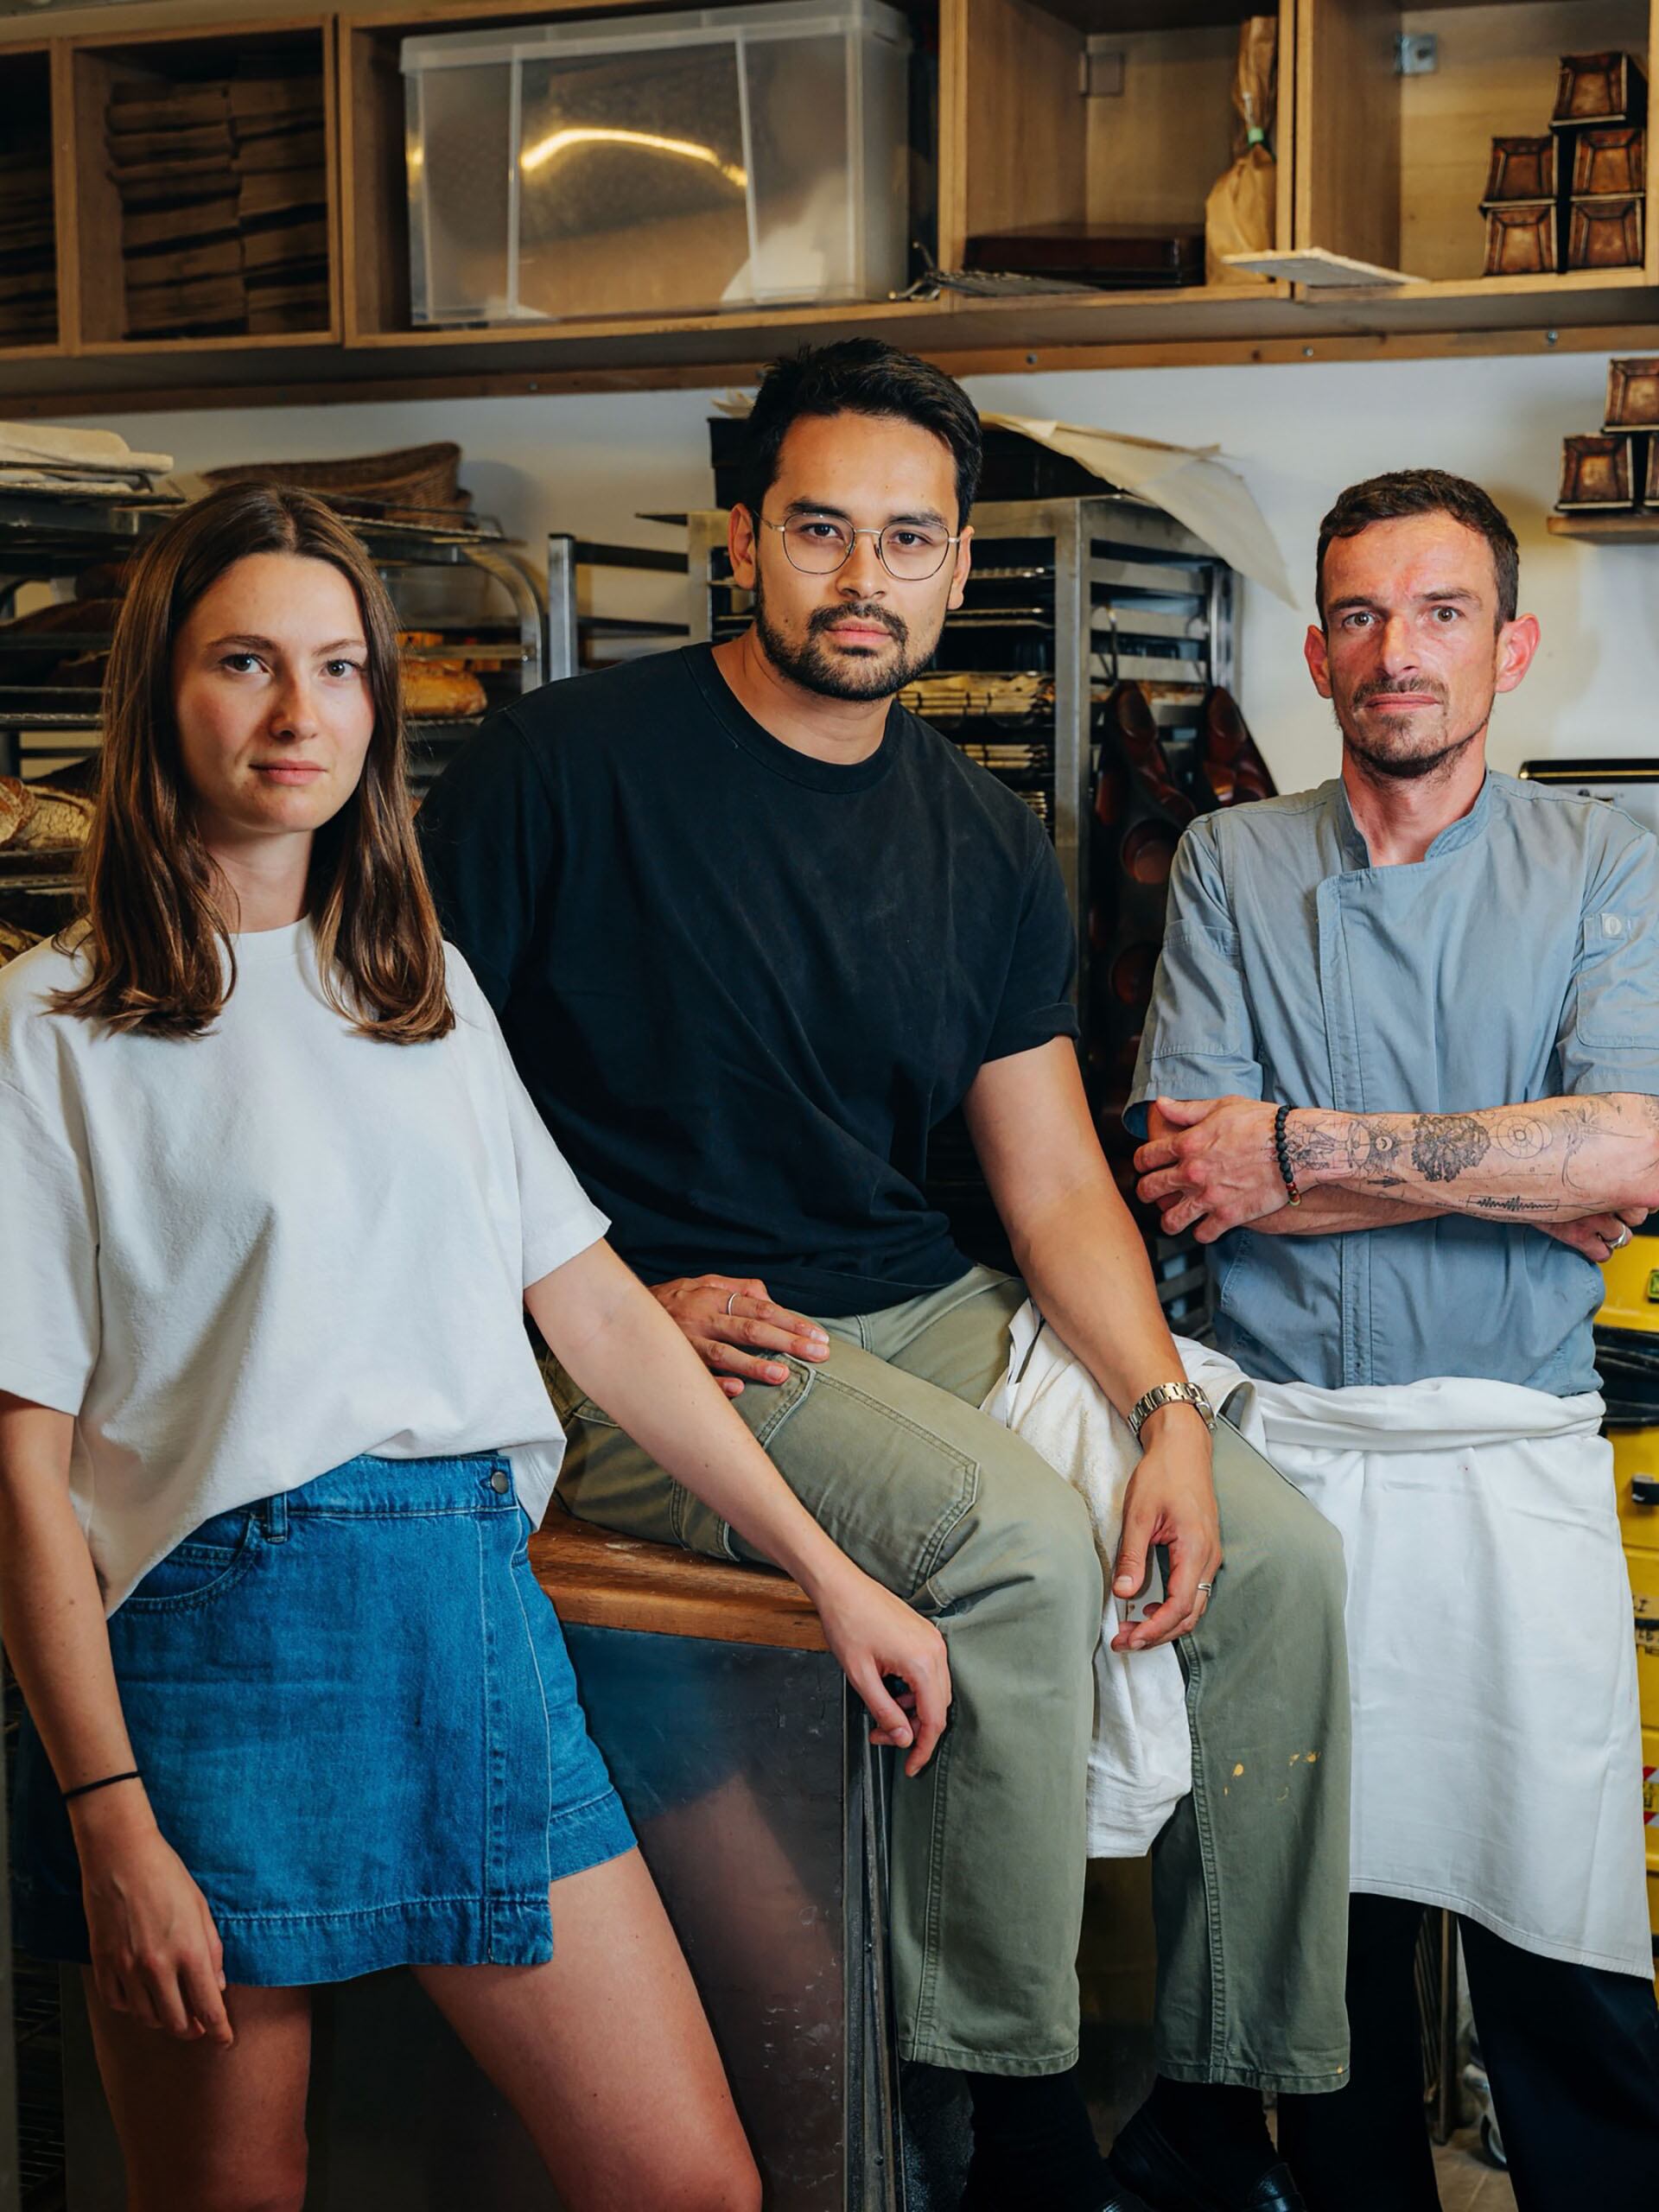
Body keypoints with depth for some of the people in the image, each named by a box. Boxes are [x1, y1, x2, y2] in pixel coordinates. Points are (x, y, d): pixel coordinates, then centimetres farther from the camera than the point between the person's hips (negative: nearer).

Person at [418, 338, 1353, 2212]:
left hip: (923, 1318, 7)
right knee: (1017, 1540, -30)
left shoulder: (988, 848, 10)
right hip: (644, 1345, -6)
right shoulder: (562, 767, -6)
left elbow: (1056, 1183, 9)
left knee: (1278, 1557, -7)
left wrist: (1166, 1409, -7)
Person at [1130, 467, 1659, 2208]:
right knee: (1315, 1921, 9)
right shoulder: (1233, 863, 7)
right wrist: (1517, 1179, -9)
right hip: (1281, 1452, 1)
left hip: (1513, 1461, 0)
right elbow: (1188, 1175, -5)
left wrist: (1306, 1146, -12)